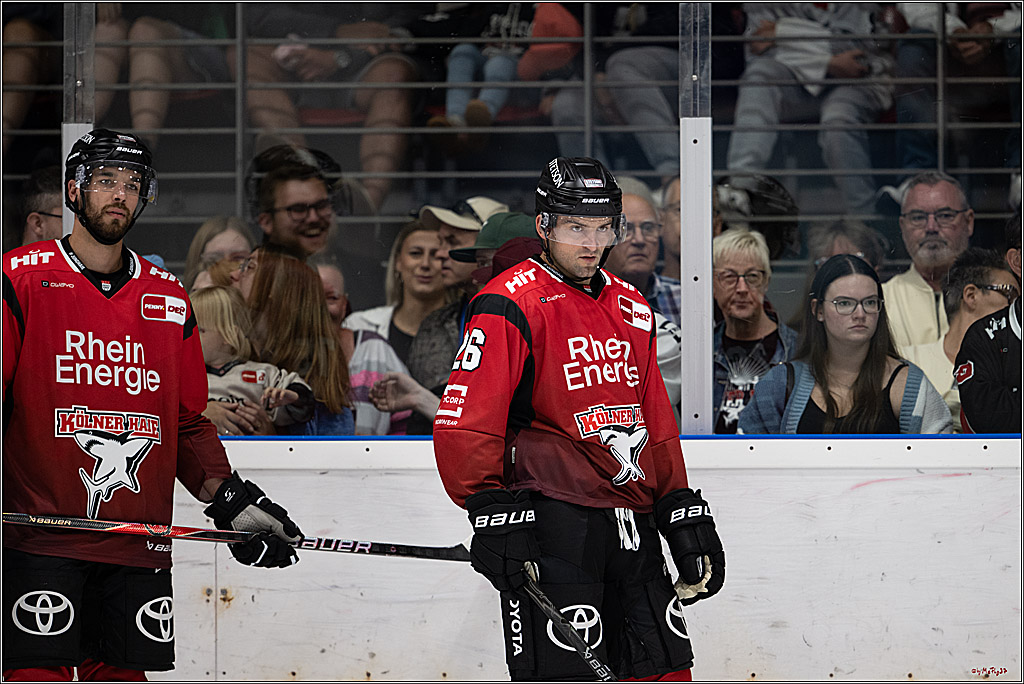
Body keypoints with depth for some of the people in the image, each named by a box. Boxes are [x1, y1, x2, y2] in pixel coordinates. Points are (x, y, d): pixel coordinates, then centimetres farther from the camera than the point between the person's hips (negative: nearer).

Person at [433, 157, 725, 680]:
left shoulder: (631, 309, 17)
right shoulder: (510, 305, -7)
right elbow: (463, 423, -13)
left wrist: (684, 514, 18)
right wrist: (492, 512, -19)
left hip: (632, 527, 7)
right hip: (551, 518, -7)